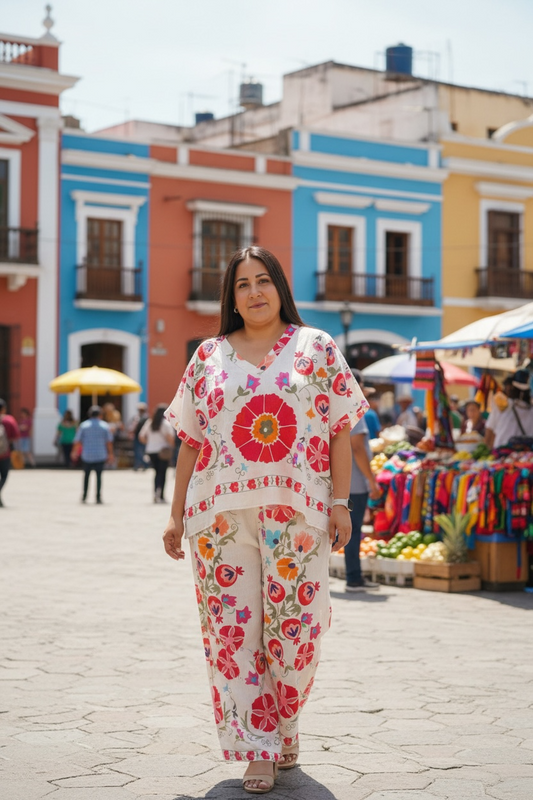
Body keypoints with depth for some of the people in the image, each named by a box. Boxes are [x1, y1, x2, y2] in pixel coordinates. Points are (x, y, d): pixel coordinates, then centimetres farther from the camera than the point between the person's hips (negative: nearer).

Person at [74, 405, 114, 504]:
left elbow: (77, 440, -1)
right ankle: (98, 497, -1)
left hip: (87, 455, 1)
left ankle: (84, 496, 15)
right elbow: (109, 441, 2)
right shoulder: (104, 426, 0)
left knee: (86, 474, 16)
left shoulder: (84, 425, 0)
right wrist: (110, 454, 11)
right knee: (99, 475, 4)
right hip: (100, 455, -1)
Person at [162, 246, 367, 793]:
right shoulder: (208, 357, 11)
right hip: (221, 511, 1)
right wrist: (177, 514, 9)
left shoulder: (318, 349, 8)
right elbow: (191, 441, 12)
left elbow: (340, 433, 5)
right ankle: (257, 749, 7)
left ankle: (284, 723, 24)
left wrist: (340, 502, -3)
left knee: (295, 626, -1)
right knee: (232, 627, -1)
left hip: (297, 510, -1)